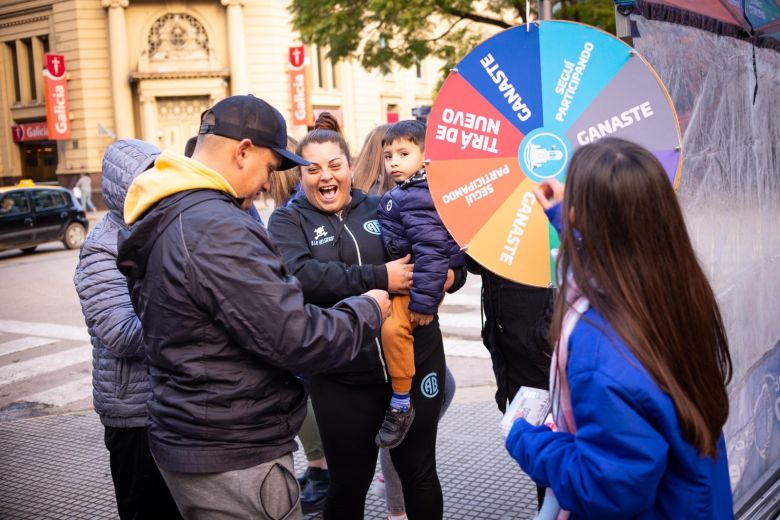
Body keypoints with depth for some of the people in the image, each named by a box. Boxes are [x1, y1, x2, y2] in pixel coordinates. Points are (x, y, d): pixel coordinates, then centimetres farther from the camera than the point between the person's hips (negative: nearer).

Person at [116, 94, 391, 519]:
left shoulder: (162, 221, 7)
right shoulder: (219, 232, -24)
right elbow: (299, 341, -24)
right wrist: (367, 310, -8)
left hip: (187, 439, 10)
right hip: (234, 461, -9)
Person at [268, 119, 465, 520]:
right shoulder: (288, 221, 0)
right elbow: (299, 275, -21)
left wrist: (450, 273, -14)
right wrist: (380, 279, -25)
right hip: (343, 379, -2)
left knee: (419, 472, 16)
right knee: (349, 483, 13)